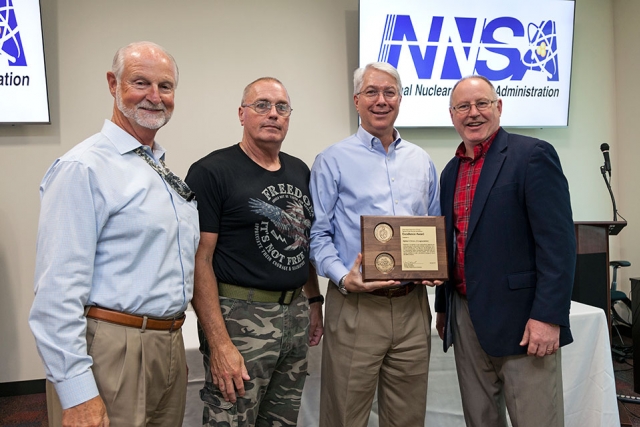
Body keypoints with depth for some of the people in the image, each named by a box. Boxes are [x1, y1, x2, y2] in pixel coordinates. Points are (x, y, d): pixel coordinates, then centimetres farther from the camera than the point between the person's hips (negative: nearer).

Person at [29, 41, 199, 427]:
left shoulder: (167, 171, 12)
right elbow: (59, 289, -19)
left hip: (170, 347, 8)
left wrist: (174, 347, 19)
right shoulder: (84, 168, -14)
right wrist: (76, 394, -21)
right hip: (112, 354, -8)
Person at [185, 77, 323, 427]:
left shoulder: (300, 171, 11)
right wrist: (219, 343, -19)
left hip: (296, 314, 7)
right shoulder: (212, 172, -10)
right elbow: (200, 260, -14)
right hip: (239, 317, -6)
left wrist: (314, 300, 13)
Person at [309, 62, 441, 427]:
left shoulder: (421, 161, 12)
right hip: (356, 306, -4)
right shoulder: (334, 161, -2)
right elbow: (318, 235, -4)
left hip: (413, 305, 4)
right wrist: (343, 277, -19)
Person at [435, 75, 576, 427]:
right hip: (465, 318, 7)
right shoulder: (450, 171, 13)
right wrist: (443, 308, 18)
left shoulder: (533, 155, -8)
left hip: (521, 319, -6)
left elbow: (557, 241, -14)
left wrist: (548, 316, -19)